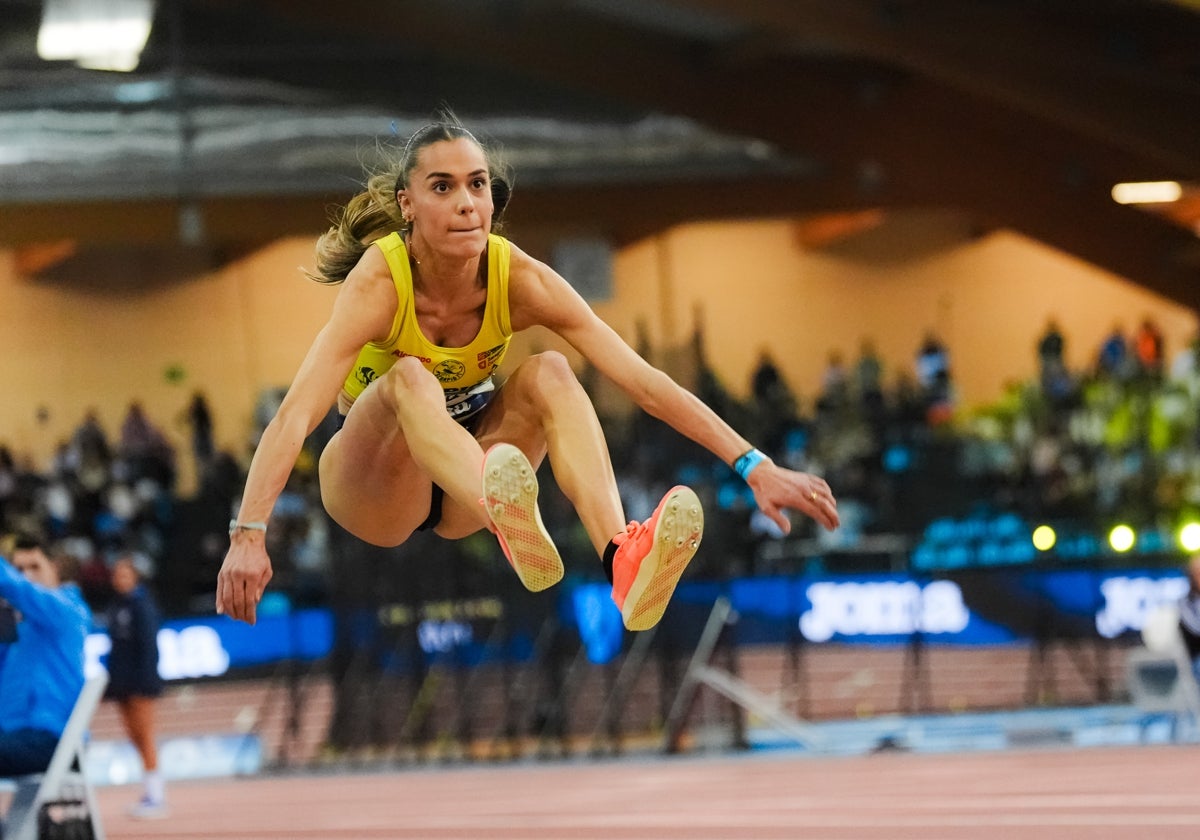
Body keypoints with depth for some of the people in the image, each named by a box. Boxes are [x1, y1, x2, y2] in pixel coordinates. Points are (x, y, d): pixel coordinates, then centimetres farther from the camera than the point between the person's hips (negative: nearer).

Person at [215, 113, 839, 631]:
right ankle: (511, 527, -63)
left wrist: (754, 467, -28)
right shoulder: (381, 281, -25)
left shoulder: (518, 279, -16)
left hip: (458, 498, 3)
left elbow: (643, 381, -19)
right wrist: (248, 537, -52)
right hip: (371, 494, -3)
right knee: (409, 379, -33)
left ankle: (623, 563, -47)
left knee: (548, 373, -24)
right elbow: (295, 415, -37)